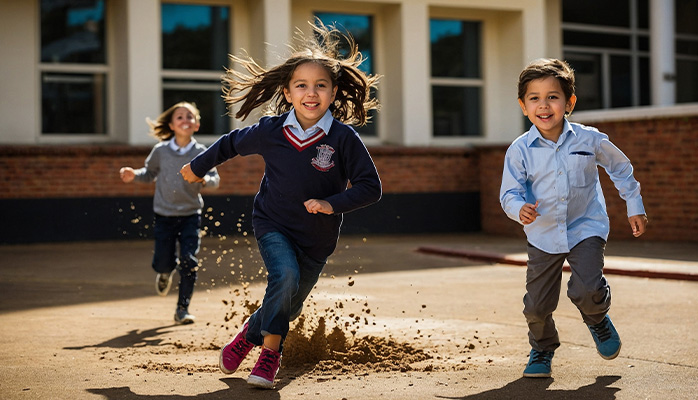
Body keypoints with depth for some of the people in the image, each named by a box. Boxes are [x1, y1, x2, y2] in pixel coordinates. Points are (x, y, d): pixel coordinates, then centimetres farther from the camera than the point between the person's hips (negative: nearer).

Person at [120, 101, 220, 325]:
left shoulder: (200, 153, -5)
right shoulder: (160, 151, -3)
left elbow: (215, 179, 0)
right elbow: (150, 174, 11)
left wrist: (205, 179, -21)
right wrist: (134, 175, -8)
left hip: (190, 216, -1)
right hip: (164, 216, 1)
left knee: (189, 262, -10)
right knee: (162, 263, 3)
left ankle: (183, 309, 5)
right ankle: (166, 273, 43)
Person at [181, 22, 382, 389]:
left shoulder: (344, 138, -17)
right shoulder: (270, 131, -12)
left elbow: (370, 187, -13)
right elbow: (231, 144, 8)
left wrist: (332, 204, -27)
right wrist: (198, 166, 21)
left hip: (316, 238, 1)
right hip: (272, 225, -1)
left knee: (288, 306, 10)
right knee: (286, 276, -26)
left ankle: (251, 333, 41)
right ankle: (271, 353, -3)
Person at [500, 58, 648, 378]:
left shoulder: (589, 139, -9)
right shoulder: (519, 150, -11)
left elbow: (620, 168, 8)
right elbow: (509, 193, -8)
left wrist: (634, 207, 12)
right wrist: (520, 209, -30)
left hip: (586, 228, -1)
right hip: (543, 236, 1)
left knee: (586, 290, -20)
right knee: (537, 305, 2)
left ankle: (597, 319, 17)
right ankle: (542, 349, 34)